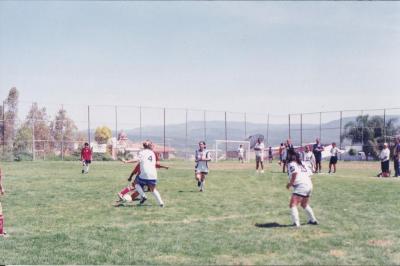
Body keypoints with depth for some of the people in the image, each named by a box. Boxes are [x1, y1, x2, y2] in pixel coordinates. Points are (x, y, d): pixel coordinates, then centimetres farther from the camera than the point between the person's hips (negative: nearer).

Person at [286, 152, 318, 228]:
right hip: (309, 185, 9)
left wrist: (290, 183, -11)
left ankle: (296, 223, -26)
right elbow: (310, 173, 20)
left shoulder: (291, 164, -1)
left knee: (292, 204, -13)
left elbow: (295, 172, -20)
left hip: (301, 186, -9)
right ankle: (313, 220, 40)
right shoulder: (302, 164, 22)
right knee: (304, 204, 29)